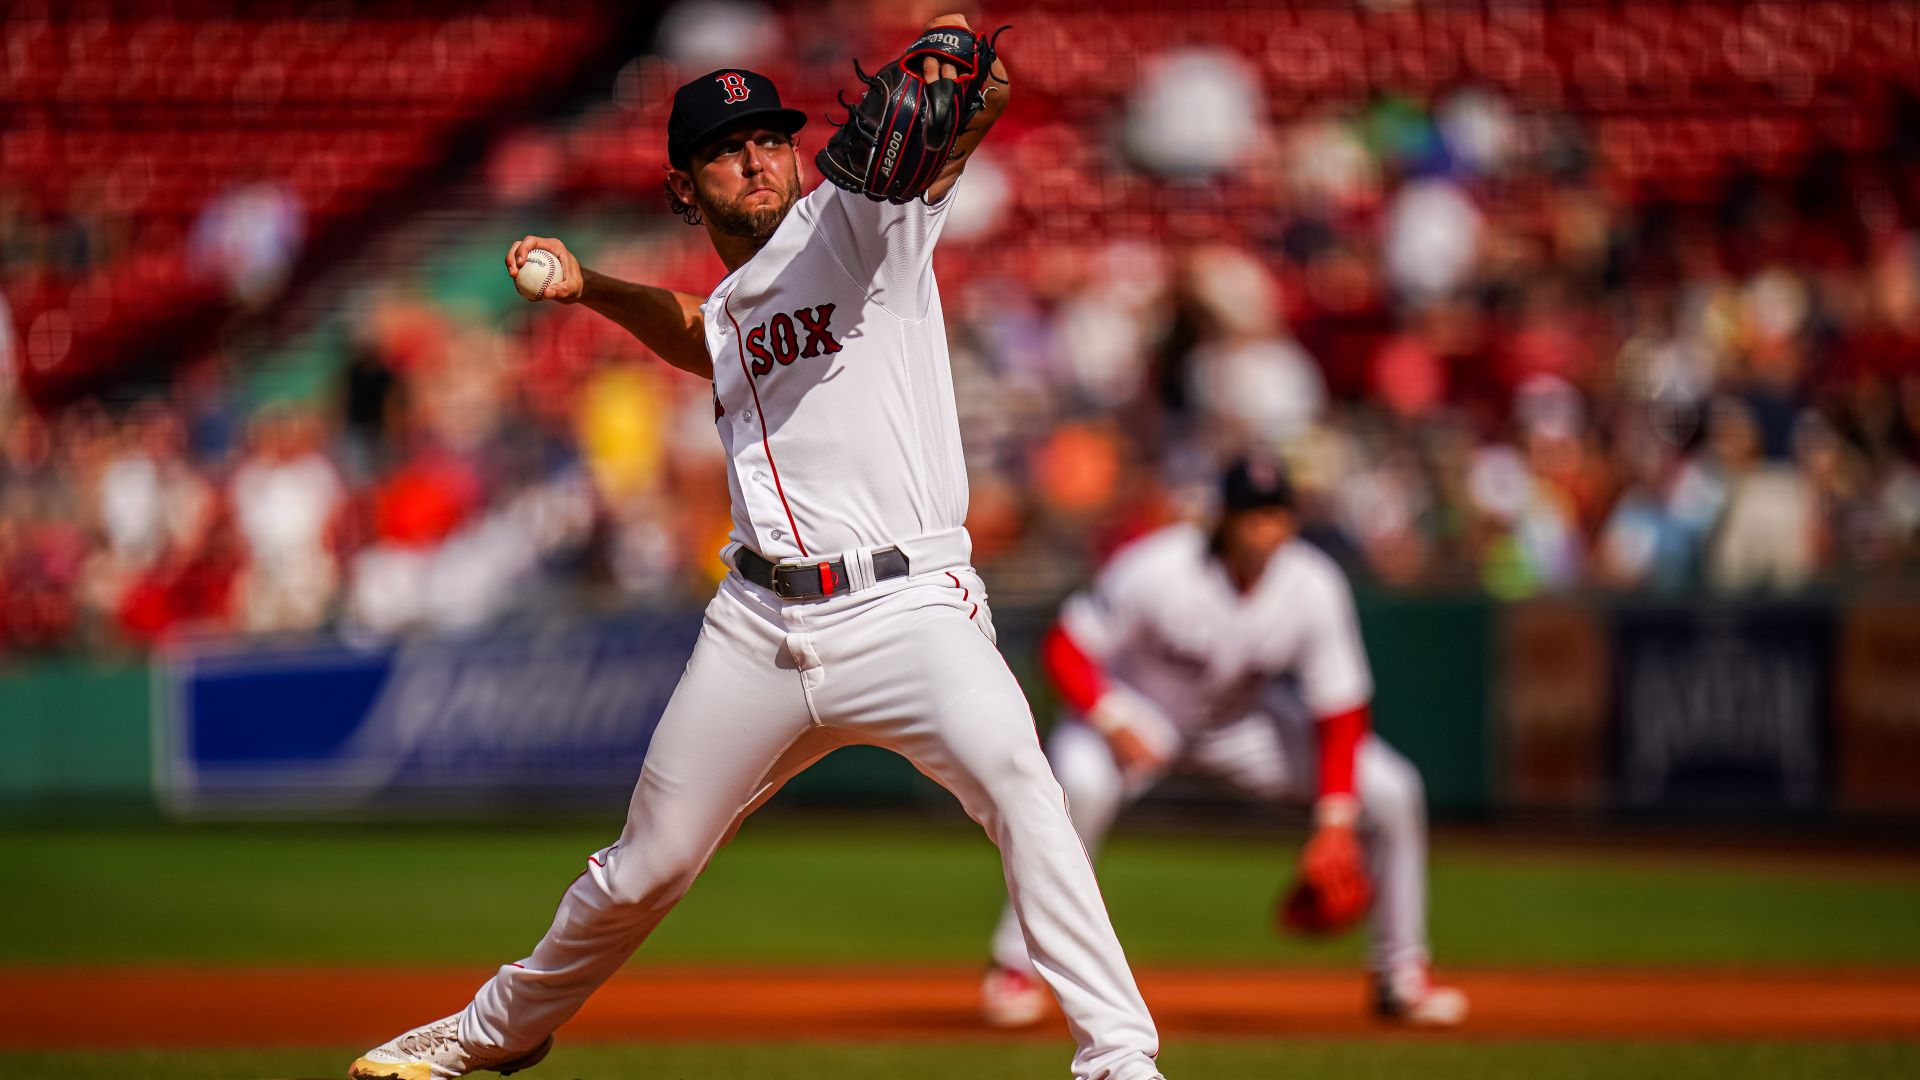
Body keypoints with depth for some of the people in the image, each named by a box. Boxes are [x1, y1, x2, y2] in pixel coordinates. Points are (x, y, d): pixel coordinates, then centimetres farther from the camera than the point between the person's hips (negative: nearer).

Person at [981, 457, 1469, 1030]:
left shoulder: (1314, 586, -22)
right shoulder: (1158, 569, -30)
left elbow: (1340, 711, -16)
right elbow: (1064, 648, -23)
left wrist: (1335, 823, -23)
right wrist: (1113, 723, -38)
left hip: (1243, 720, 4)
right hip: (1139, 708, -3)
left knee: (1391, 790, -10)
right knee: (1081, 783, -37)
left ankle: (1400, 975, 8)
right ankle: (1017, 966, -21)